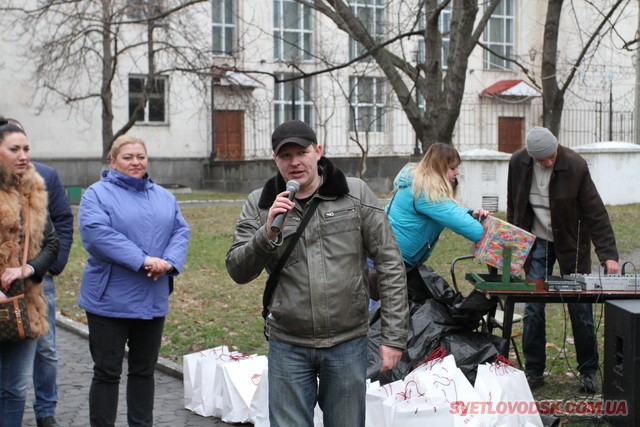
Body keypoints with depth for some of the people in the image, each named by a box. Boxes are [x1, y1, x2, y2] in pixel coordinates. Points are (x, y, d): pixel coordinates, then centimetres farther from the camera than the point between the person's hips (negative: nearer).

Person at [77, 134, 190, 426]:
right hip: (110, 300, -5)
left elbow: (181, 231, 5)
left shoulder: (164, 197, 14)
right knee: (107, 372, 1)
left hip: (153, 301, 5)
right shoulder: (97, 194, -3)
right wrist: (143, 260, -24)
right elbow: (97, 232, -19)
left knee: (144, 370, 14)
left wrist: (169, 262, -16)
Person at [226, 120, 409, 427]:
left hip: (348, 344, 0)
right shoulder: (259, 205, 0)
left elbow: (390, 265, -2)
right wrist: (268, 233, -21)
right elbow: (238, 271, -3)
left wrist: (393, 336, -6)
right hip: (288, 347, 1)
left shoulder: (355, 194, -4)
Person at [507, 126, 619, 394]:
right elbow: (513, 205, 5)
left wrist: (608, 254, -24)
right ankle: (534, 370, 10)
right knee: (533, 308, -1)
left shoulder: (575, 166, -20)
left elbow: (595, 211, -18)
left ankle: (588, 371, 15)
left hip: (571, 243, -2)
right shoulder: (518, 163, -10)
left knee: (580, 308, 1)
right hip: (536, 243, 2)